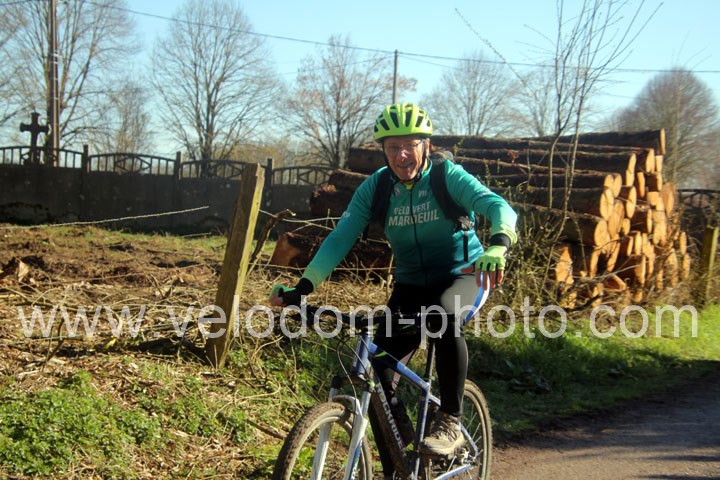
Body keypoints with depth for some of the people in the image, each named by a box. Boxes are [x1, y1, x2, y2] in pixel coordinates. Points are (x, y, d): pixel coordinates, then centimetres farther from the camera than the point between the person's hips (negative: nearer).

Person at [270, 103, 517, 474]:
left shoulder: (448, 176, -15)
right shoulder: (375, 187, -7)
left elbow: (498, 207, -28)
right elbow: (340, 238, -13)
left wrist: (497, 247, -51)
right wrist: (302, 288, -24)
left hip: (462, 275, -3)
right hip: (411, 284, 3)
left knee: (442, 315, -38)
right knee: (379, 371, -12)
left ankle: (450, 422, -19)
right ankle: (396, 467, 7)